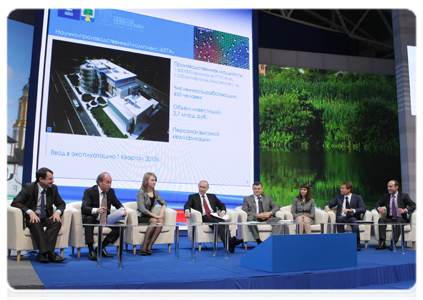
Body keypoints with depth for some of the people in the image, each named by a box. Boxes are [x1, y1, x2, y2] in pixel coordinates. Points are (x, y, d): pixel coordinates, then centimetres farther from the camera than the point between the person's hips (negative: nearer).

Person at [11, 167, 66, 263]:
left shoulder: (53, 188, 5)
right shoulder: (28, 187, -6)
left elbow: (61, 204, 12)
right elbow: (15, 202, -12)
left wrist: (58, 211, -13)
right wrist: (30, 212, -29)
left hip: (46, 218, 3)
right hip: (31, 217, -3)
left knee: (57, 222, -29)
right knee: (35, 223, -37)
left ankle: (42, 254, -37)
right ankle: (49, 253, -45)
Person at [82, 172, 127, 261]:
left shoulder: (111, 191, 3)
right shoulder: (89, 191, -12)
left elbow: (118, 204, 12)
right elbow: (84, 208, -24)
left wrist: (122, 210, -14)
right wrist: (96, 210, -46)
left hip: (105, 220, 4)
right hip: (92, 219, -4)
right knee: (88, 219, -38)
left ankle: (101, 247, -10)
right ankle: (91, 250, -30)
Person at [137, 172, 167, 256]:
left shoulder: (155, 192, 12)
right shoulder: (141, 192, -9)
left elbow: (163, 203, 21)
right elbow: (142, 209, -17)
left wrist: (162, 211, -2)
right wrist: (156, 216, -20)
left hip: (149, 216, 5)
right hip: (140, 217, -5)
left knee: (161, 221, -27)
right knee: (154, 221, -34)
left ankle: (149, 246, -28)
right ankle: (143, 247, -31)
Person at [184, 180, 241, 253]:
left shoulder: (212, 196, 28)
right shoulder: (193, 197, 17)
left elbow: (222, 205, 26)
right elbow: (187, 205, -1)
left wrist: (223, 211, 1)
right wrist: (187, 211, -26)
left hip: (214, 217, 3)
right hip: (203, 218, -3)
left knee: (223, 222, -33)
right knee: (217, 223, -35)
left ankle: (229, 244, -52)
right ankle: (229, 241, -53)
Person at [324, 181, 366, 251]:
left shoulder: (358, 198, 9)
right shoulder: (339, 198, 21)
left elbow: (363, 209, -6)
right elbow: (329, 204, 21)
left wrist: (351, 210, -23)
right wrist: (327, 207, -6)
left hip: (353, 218, -2)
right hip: (341, 218, 2)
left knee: (353, 220, -38)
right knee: (339, 218, -34)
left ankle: (357, 243, -27)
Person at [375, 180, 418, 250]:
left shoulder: (403, 196, 6)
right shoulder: (386, 196, 15)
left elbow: (414, 205, -2)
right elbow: (377, 204, 18)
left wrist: (405, 210, -21)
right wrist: (379, 208, -8)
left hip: (400, 219, -3)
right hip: (389, 219, 3)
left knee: (399, 221, -38)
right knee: (381, 219, -29)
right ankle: (382, 243, -37)